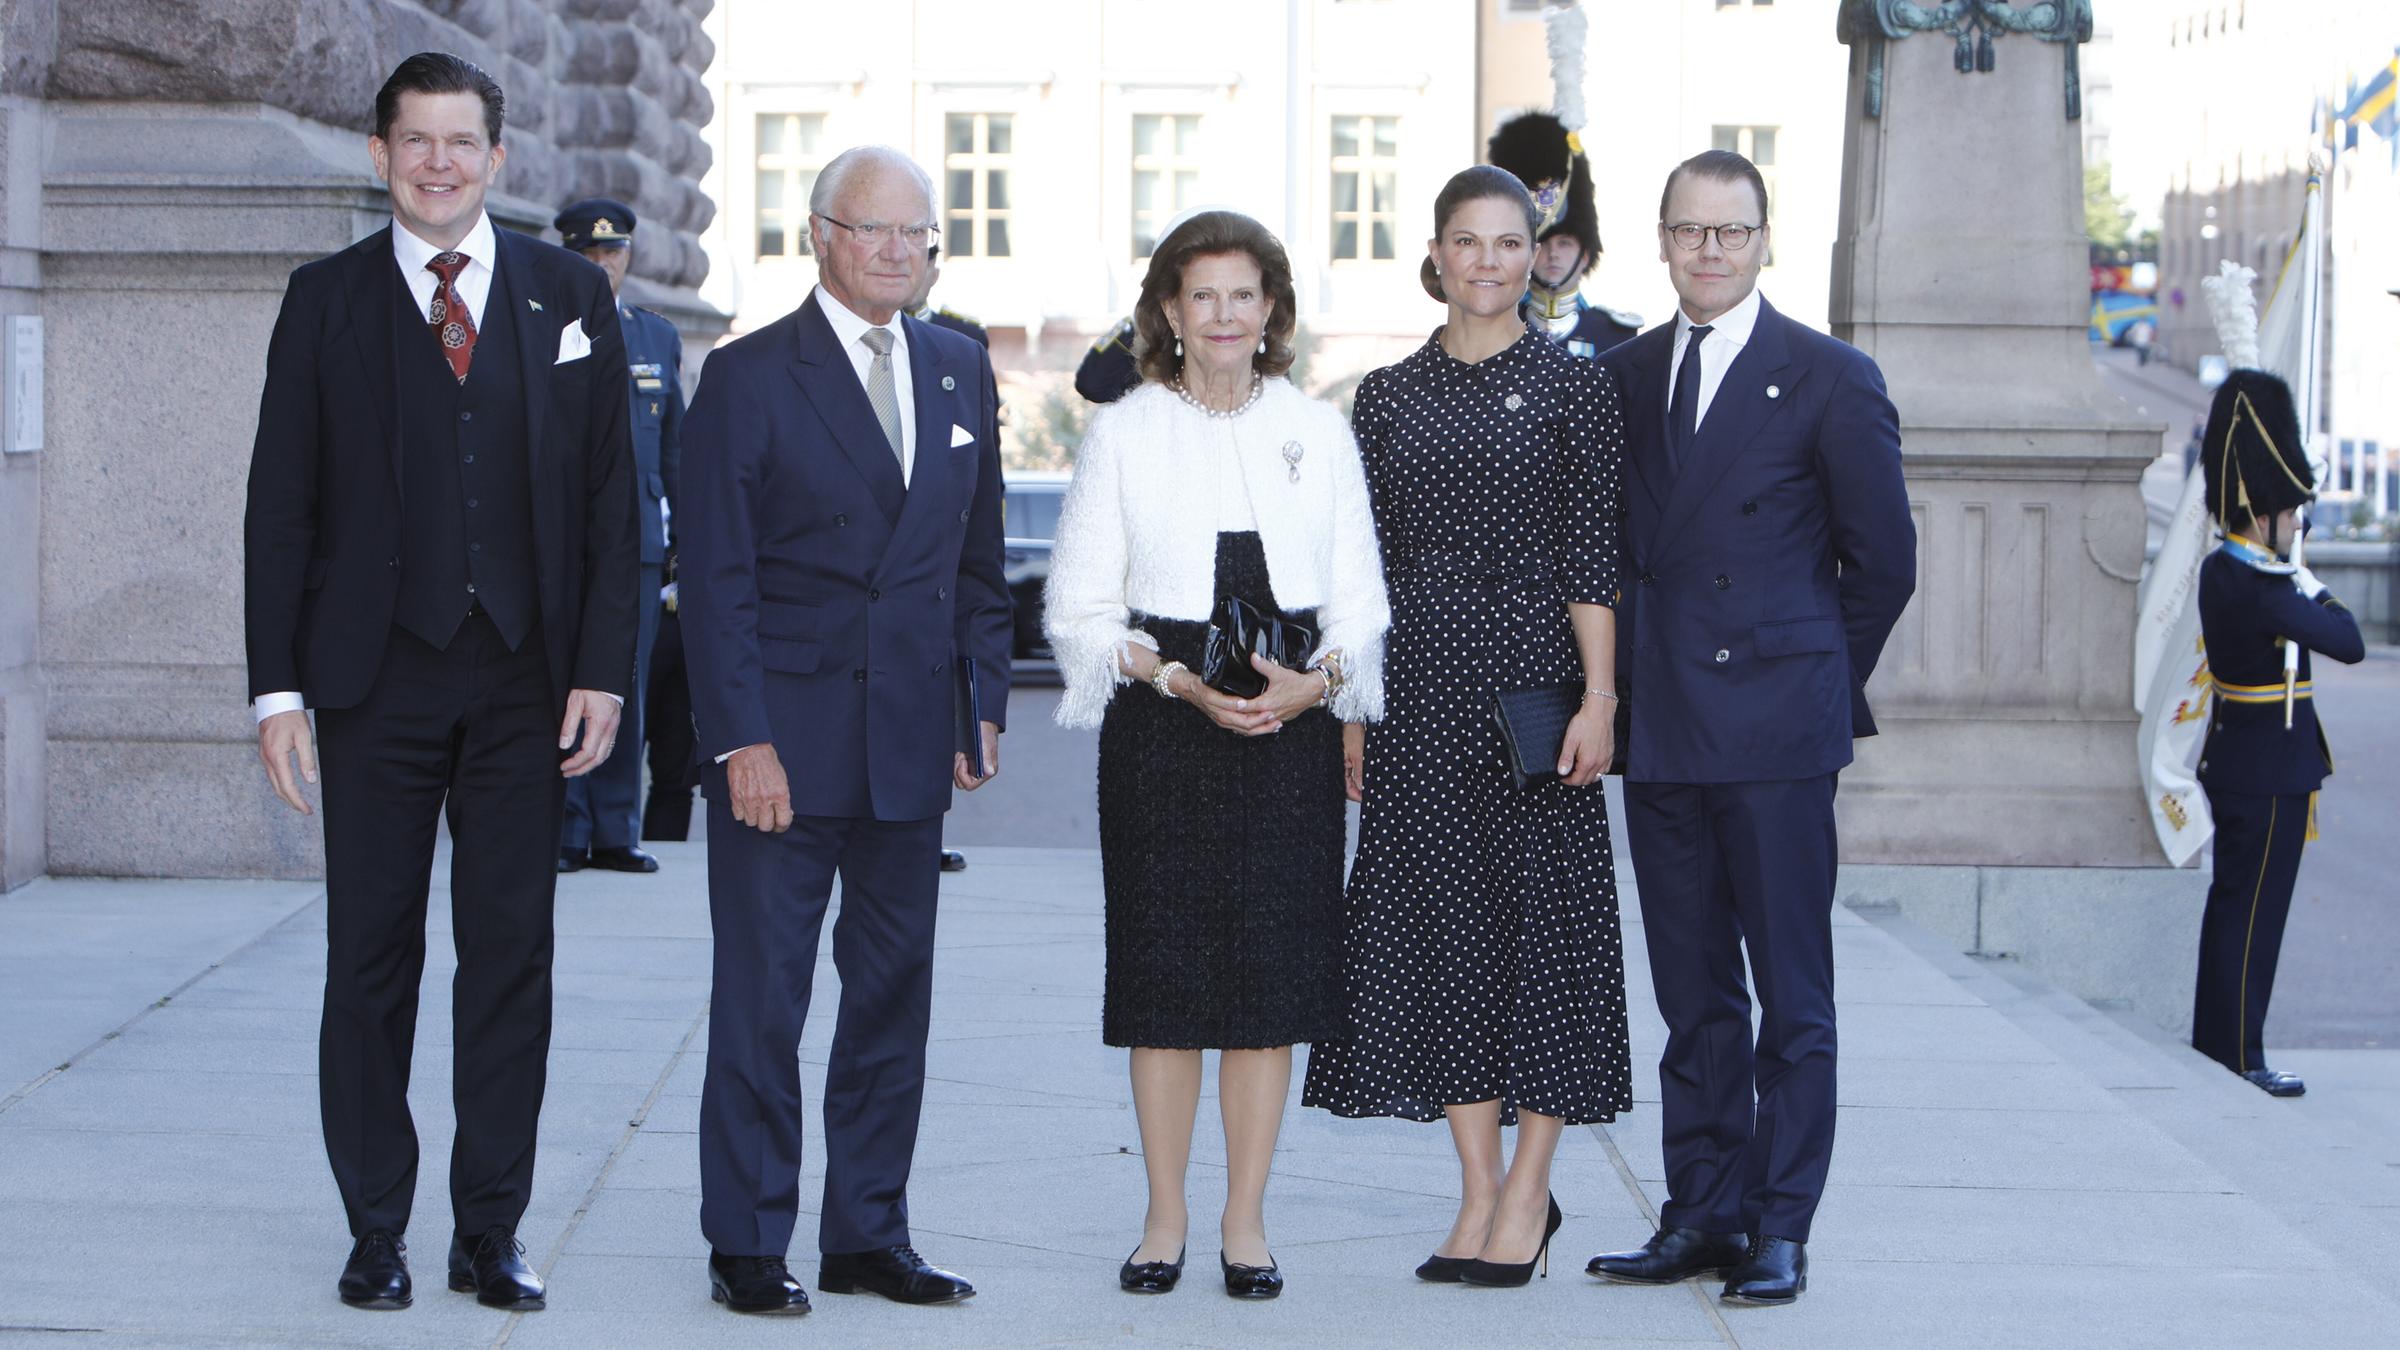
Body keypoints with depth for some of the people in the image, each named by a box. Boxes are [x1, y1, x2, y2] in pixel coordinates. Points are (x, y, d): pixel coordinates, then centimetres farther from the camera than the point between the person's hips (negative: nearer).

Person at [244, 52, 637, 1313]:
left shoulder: (568, 295, 8)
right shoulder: (326, 300, 5)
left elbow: (610, 496, 7)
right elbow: (280, 505, 3)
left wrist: (602, 668, -2)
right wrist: (277, 685, -5)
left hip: (524, 678, 1)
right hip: (378, 675, -1)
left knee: (511, 958, 3)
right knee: (372, 958, 3)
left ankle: (491, 1233, 12)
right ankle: (375, 1233, 12)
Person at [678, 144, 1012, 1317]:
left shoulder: (960, 372, 12)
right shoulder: (748, 376, -4)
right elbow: (714, 578, -7)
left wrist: (984, 701, 7)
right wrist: (741, 739, -14)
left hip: (910, 741, 5)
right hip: (783, 739, -5)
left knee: (894, 995, 9)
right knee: (760, 1000, 0)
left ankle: (868, 1236, 18)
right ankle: (746, 1248, 8)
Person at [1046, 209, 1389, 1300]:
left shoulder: (1320, 433, 8)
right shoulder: (1122, 435, 3)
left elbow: (1360, 600, 8)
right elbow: (1079, 612, 0)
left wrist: (1314, 680, -12)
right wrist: (1180, 681, -14)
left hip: (1291, 726, 1)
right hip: (1160, 730, -1)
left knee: (1272, 971, 1)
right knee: (1164, 968, 0)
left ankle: (1247, 1220, 10)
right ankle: (1165, 1217, 12)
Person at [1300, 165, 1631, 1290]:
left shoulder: (1574, 387, 1)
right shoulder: (1388, 396, 10)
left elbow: (1594, 555, -4)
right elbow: (1369, 563, 11)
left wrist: (1598, 699, -11)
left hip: (1534, 666, -3)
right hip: (1419, 683, 3)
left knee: (1542, 912, -1)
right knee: (1436, 913, 3)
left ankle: (1528, 1189, 7)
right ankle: (1479, 1190, 11)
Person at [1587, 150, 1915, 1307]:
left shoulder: (1831, 379, -2)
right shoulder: (1626, 376, 12)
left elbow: (1884, 560, 2)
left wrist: (1814, 680, 5)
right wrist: (1636, 682, 10)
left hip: (1777, 733, -4)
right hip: (1661, 734, 5)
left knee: (1793, 998, -1)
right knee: (1693, 995, 10)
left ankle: (1779, 1229, 4)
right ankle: (1701, 1214, 16)